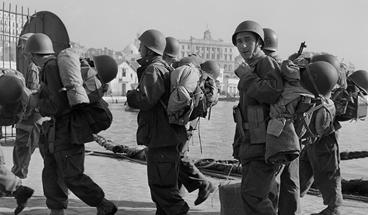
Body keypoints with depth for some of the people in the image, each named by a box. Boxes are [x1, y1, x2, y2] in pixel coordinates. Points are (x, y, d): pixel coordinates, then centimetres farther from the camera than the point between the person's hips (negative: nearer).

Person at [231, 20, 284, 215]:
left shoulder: (267, 63, -7)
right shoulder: (251, 70, 22)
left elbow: (274, 93, -28)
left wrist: (247, 76, -16)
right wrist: (238, 144, 25)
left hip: (267, 145, -10)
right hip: (251, 145, 10)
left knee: (252, 195, -16)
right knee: (248, 193, 10)